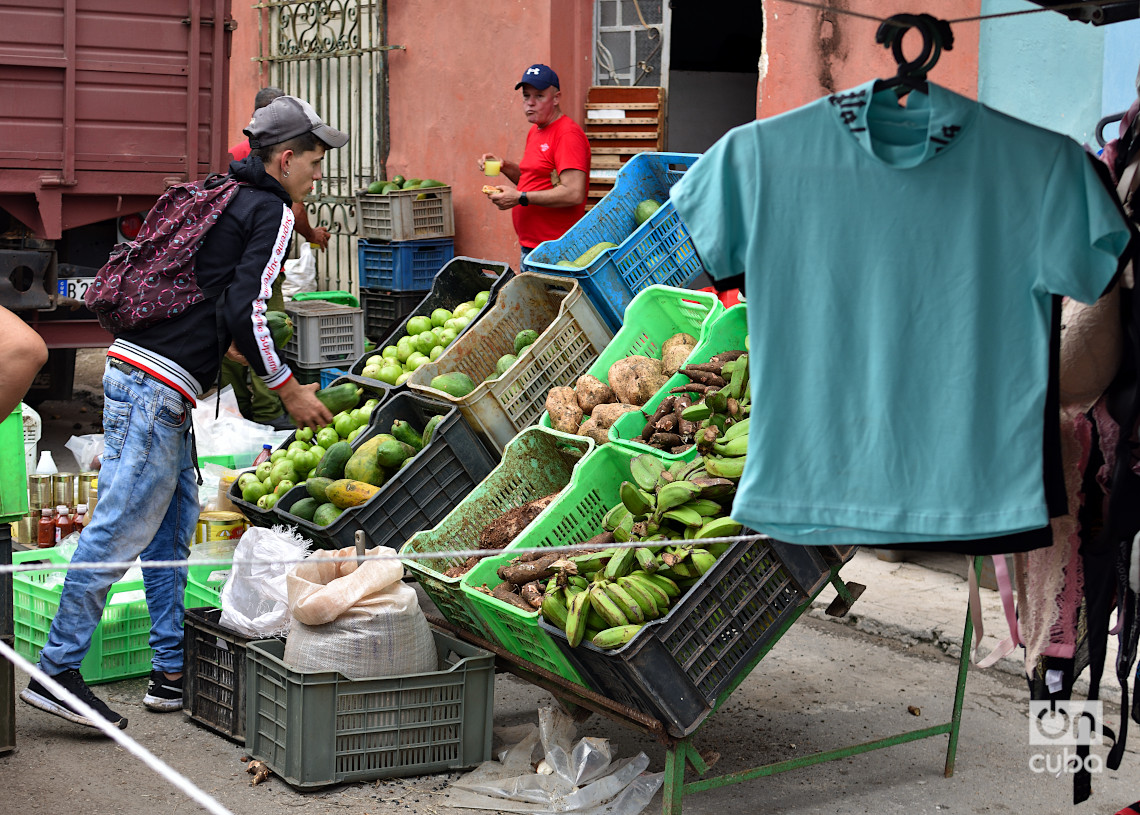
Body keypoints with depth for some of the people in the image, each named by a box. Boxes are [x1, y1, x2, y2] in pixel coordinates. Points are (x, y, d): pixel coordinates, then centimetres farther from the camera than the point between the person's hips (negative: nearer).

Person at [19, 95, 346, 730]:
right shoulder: (271, 212, -5)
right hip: (156, 386, -10)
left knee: (175, 522, 13)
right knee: (122, 528, -7)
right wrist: (289, 390, -5)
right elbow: (244, 313, -14)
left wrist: (224, 345, 33)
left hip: (132, 365, 10)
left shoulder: (216, 196, 21)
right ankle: (57, 670, -4)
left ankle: (173, 668, 16)